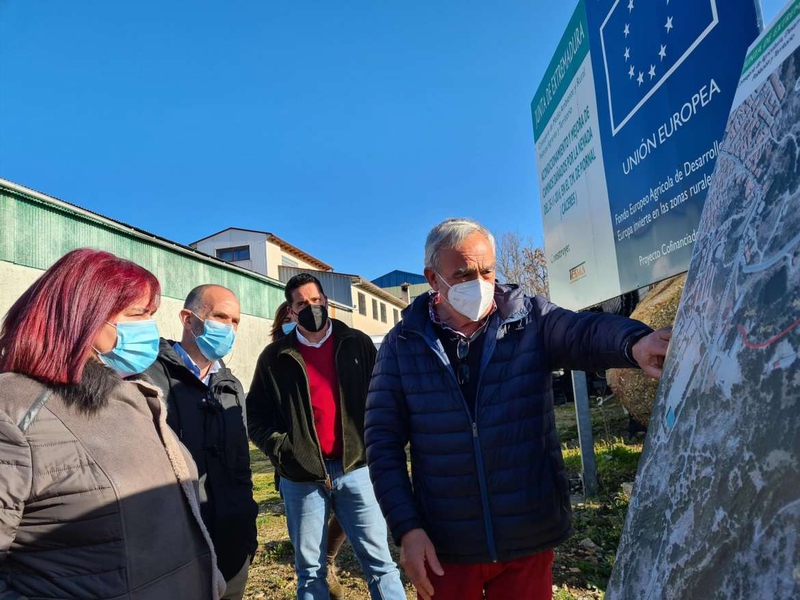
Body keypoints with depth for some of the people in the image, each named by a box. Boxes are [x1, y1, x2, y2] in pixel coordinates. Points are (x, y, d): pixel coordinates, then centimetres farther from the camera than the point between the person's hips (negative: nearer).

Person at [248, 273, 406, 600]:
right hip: (301, 476, 1)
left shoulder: (357, 344, 5)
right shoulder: (275, 357, 4)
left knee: (379, 560, 6)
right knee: (310, 569, 12)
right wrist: (281, 449, -8)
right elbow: (256, 417, 7)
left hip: (354, 468, 0)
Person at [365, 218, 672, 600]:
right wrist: (406, 527, -11)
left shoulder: (531, 319, -5)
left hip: (529, 540, 1)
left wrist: (634, 342, -45)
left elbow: (585, 330, -23)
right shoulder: (403, 343, -6)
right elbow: (383, 439, -5)